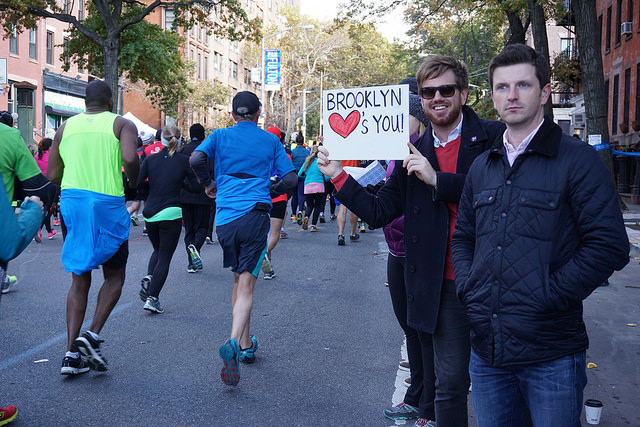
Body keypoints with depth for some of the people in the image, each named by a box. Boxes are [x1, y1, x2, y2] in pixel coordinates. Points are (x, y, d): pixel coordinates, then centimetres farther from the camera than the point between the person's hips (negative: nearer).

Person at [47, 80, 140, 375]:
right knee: (114, 276, 13)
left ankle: (71, 353, 7)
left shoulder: (66, 127, 14)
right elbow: (130, 158, -18)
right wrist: (133, 181, 0)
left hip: (71, 201, 4)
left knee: (79, 279, 11)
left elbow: (52, 176, 11)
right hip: (107, 203, -4)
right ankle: (92, 335, -4)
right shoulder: (122, 124, 2)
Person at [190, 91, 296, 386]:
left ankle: (245, 344, 27)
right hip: (255, 215, -2)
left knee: (239, 279, 18)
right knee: (246, 284, -5)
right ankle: (233, 342, -27)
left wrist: (208, 184, 11)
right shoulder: (271, 141, 9)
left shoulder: (220, 136, 9)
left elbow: (196, 159, -7)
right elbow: (290, 179, 5)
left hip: (225, 217, 2)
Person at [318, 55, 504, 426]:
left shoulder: (492, 138, -2)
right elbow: (378, 212, 7)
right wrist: (339, 176, -2)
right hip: (445, 285, 1)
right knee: (448, 381, 1)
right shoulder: (414, 152, 9)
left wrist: (437, 179, -20)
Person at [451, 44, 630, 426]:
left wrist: (547, 298, -16)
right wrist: (470, 291, 2)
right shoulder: (482, 166, 12)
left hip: (552, 356, -5)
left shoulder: (578, 160, -7)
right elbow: (463, 237, 19)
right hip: (486, 348, 5)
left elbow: (609, 246, -13)